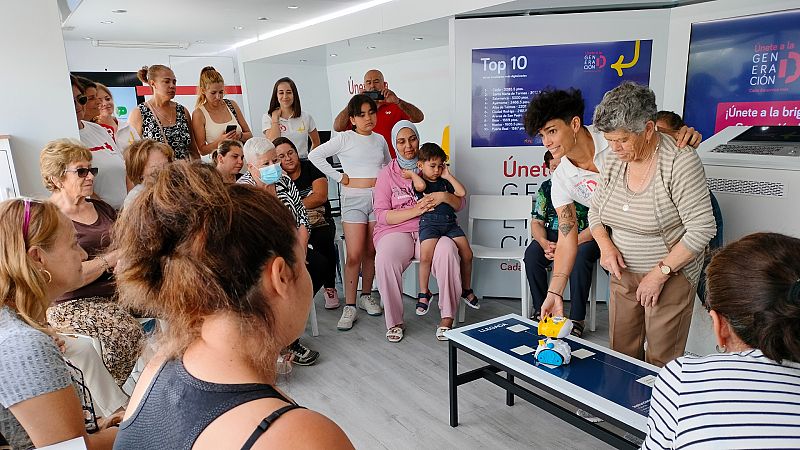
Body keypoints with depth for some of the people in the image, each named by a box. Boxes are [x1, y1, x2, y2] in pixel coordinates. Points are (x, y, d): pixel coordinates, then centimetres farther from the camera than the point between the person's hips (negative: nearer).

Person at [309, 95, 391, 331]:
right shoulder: (344, 138, -2)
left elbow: (389, 164, 30)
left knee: (371, 251, 8)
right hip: (354, 199, -4)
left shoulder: (380, 140, 13)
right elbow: (315, 155, -6)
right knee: (354, 255, -8)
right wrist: (338, 177, -7)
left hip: (378, 198, 4)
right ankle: (350, 307, -1)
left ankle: (366, 295, 23)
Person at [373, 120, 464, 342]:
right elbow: (381, 215, -1)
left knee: (447, 251, -34)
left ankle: (447, 318, -24)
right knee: (385, 259, -34)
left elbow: (459, 204, 11)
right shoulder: (387, 174, 10)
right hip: (396, 231, 0)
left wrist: (445, 197, -12)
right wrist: (416, 210, -13)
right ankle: (395, 322, -17)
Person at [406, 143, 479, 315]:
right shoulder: (418, 181, 7)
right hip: (429, 221, -5)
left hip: (450, 222, 5)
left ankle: (466, 289, 16)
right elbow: (421, 186, -19)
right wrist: (411, 173, -1)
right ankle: (423, 294, -7)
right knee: (426, 255, -26)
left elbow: (462, 193, 8)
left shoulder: (444, 182, 21)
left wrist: (448, 176, 10)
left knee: (467, 254, -6)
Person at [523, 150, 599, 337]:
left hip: (583, 237, -4)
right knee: (532, 254, -24)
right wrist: (545, 244, -17)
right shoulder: (546, 187, 6)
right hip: (552, 236, 4)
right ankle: (540, 310, -11)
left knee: (580, 258, -35)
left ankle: (577, 318, -24)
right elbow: (536, 222, 5)